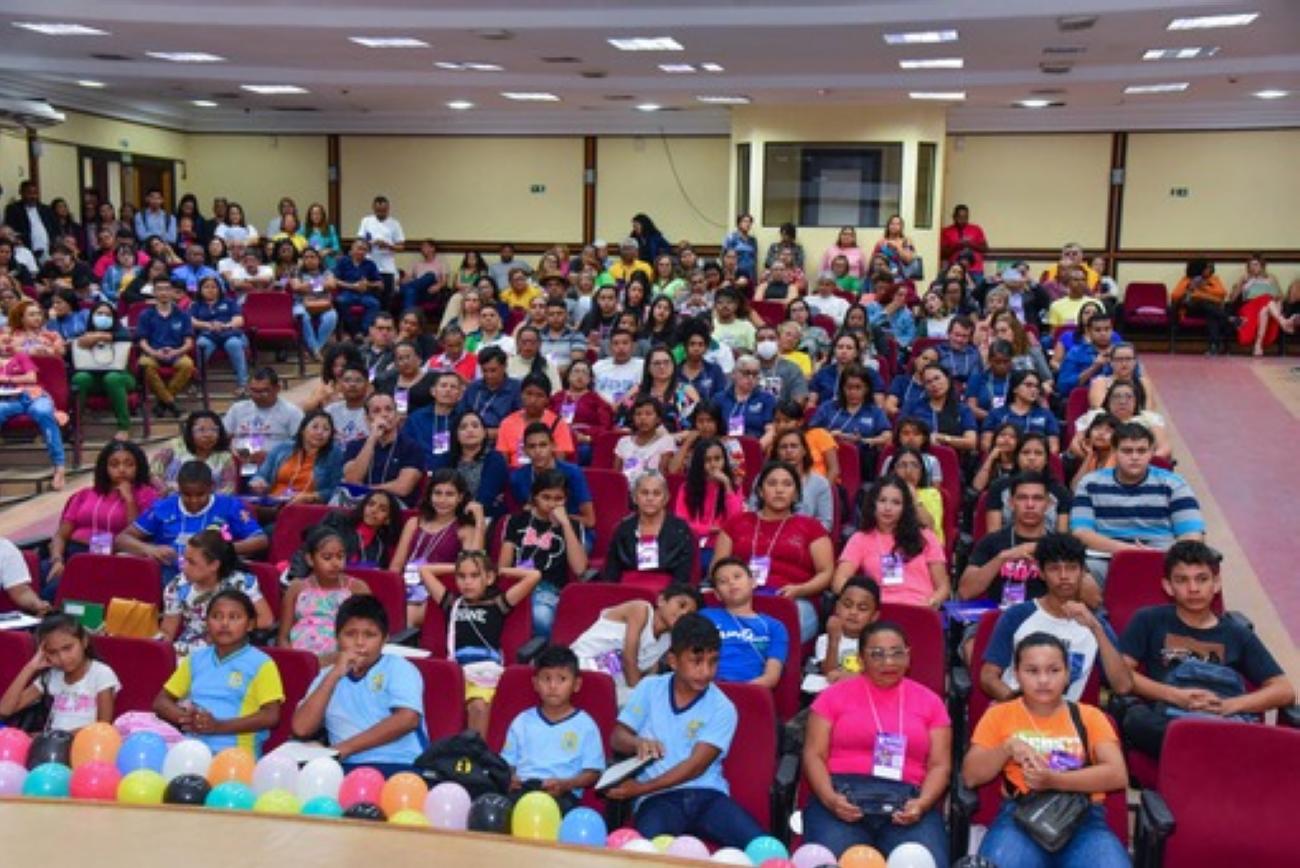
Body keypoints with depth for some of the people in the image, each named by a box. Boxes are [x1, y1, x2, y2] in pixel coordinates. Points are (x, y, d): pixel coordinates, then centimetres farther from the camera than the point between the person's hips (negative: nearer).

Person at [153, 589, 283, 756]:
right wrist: (185, 718, -4)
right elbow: (161, 702, 19)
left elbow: (271, 716, -6)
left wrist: (219, 726, -16)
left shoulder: (261, 664, 3)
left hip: (235, 753, -5)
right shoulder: (195, 659, 20)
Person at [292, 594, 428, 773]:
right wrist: (334, 674, 1)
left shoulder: (399, 668, 9)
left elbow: (407, 719, -8)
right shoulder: (328, 676, 20)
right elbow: (301, 729, 6)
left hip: (399, 766, -3)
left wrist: (346, 748, -10)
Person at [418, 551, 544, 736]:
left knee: (479, 707, -34)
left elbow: (534, 575, 10)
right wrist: (456, 568, 31)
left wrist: (501, 570, 21)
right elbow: (424, 570, 31)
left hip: (487, 673, -2)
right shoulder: (452, 603, 22)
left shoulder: (497, 604, 14)